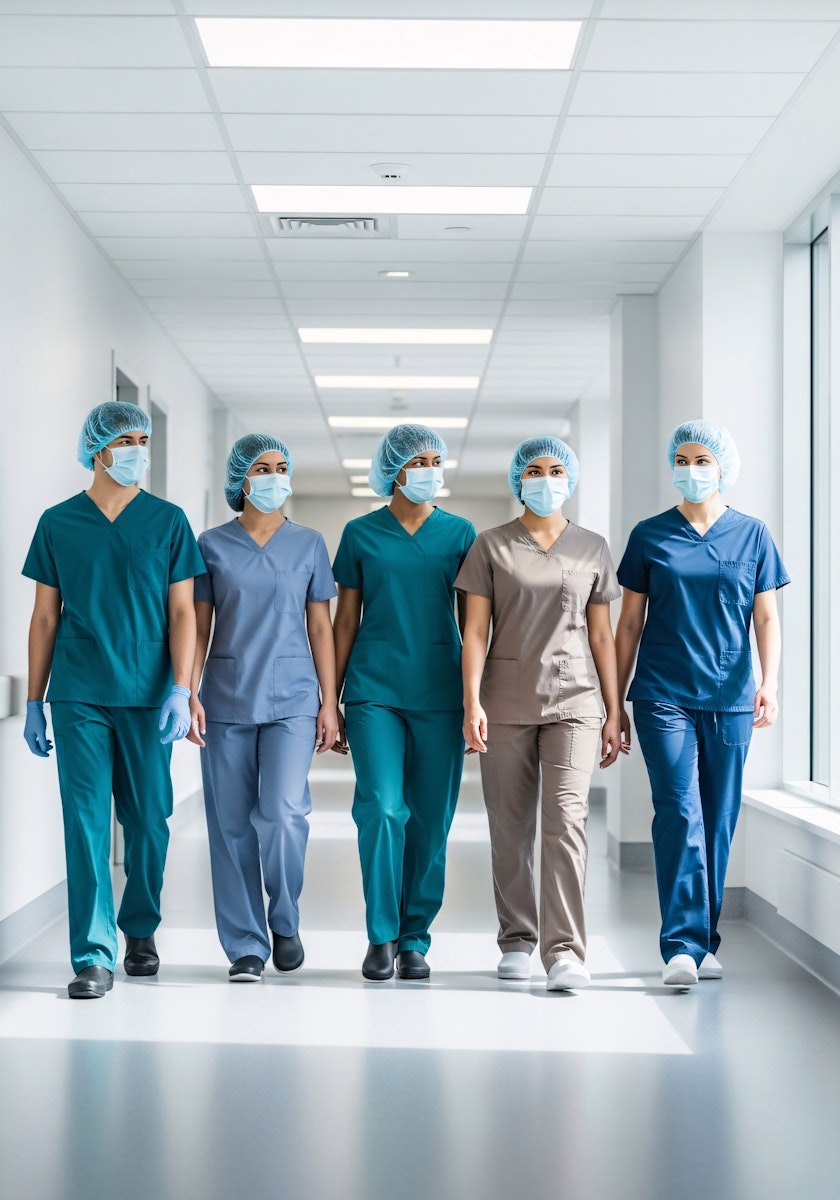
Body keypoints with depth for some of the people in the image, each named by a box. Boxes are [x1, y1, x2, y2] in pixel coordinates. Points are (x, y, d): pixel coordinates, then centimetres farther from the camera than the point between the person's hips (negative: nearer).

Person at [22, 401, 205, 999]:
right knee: (86, 821, -5)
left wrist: (181, 690, -9)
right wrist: (34, 702, 6)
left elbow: (182, 611, 2)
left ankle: (140, 929, 27)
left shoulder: (168, 521, 5)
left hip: (147, 695, 0)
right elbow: (45, 617, 9)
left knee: (148, 820, 6)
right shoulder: (58, 523, 6)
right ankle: (94, 956, -3)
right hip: (78, 696, 0)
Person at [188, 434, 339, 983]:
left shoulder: (309, 544, 7)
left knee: (284, 812, -16)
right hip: (227, 699, 1)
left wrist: (329, 702, 2)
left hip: (292, 698, -1)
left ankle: (285, 920, 9)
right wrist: (190, 694, -3)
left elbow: (320, 627, 7)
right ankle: (245, 946, 11)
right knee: (232, 825, 1)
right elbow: (199, 626, 6)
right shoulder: (213, 545, 5)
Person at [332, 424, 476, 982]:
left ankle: (415, 939, 14)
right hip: (374, 691, -1)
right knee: (381, 808, -12)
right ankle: (382, 936, 0)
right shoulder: (361, 534, 6)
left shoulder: (460, 533, 7)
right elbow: (346, 620, 9)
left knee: (431, 819, 2)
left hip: (439, 694, 1)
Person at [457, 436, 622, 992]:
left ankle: (565, 951, -16)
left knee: (567, 818, -15)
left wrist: (614, 712, 6)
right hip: (507, 703, 0)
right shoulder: (491, 546, 5)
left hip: (573, 701, 0)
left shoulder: (592, 548, 9)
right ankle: (517, 940, 21)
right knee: (511, 829, 5)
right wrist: (472, 701, -10)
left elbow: (601, 635, 10)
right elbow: (475, 629, 1)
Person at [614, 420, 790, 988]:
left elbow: (767, 618, 6)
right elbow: (629, 624, 9)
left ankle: (704, 942, 16)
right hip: (664, 696, -1)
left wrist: (770, 684, -9)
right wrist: (614, 702, 7)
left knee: (718, 820, 5)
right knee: (679, 813, -13)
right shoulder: (649, 536, 5)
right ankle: (682, 945, -12)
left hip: (730, 700, 1)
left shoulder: (752, 535, 7)